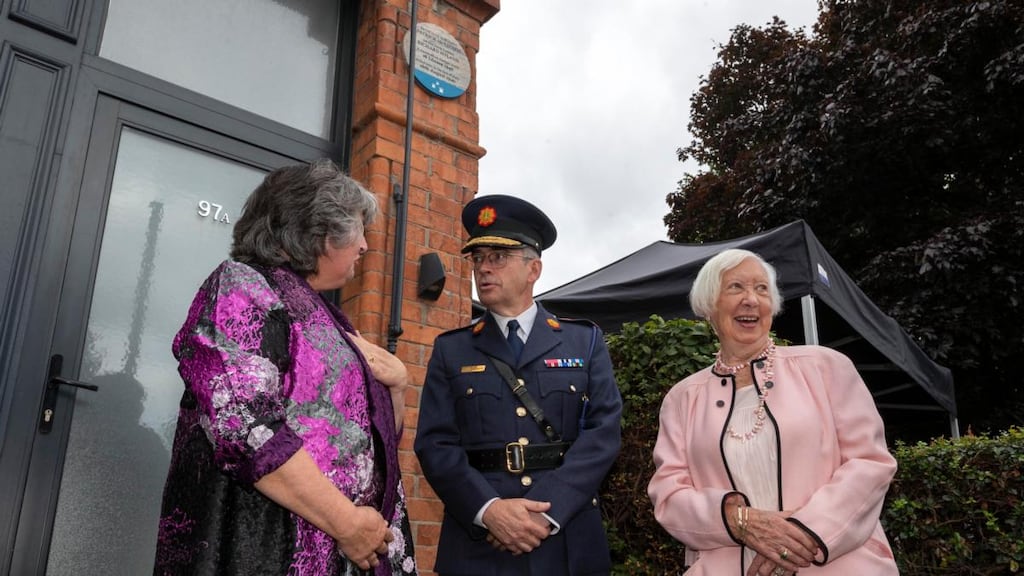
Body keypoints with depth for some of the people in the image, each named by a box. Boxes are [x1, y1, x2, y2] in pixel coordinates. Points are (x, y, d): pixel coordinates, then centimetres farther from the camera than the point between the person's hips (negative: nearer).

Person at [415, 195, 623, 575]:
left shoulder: (586, 341, 5)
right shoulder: (450, 350, 6)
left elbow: (603, 432, -5)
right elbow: (435, 443, -3)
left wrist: (548, 510, -16)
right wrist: (489, 510, -17)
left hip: (568, 545, 0)